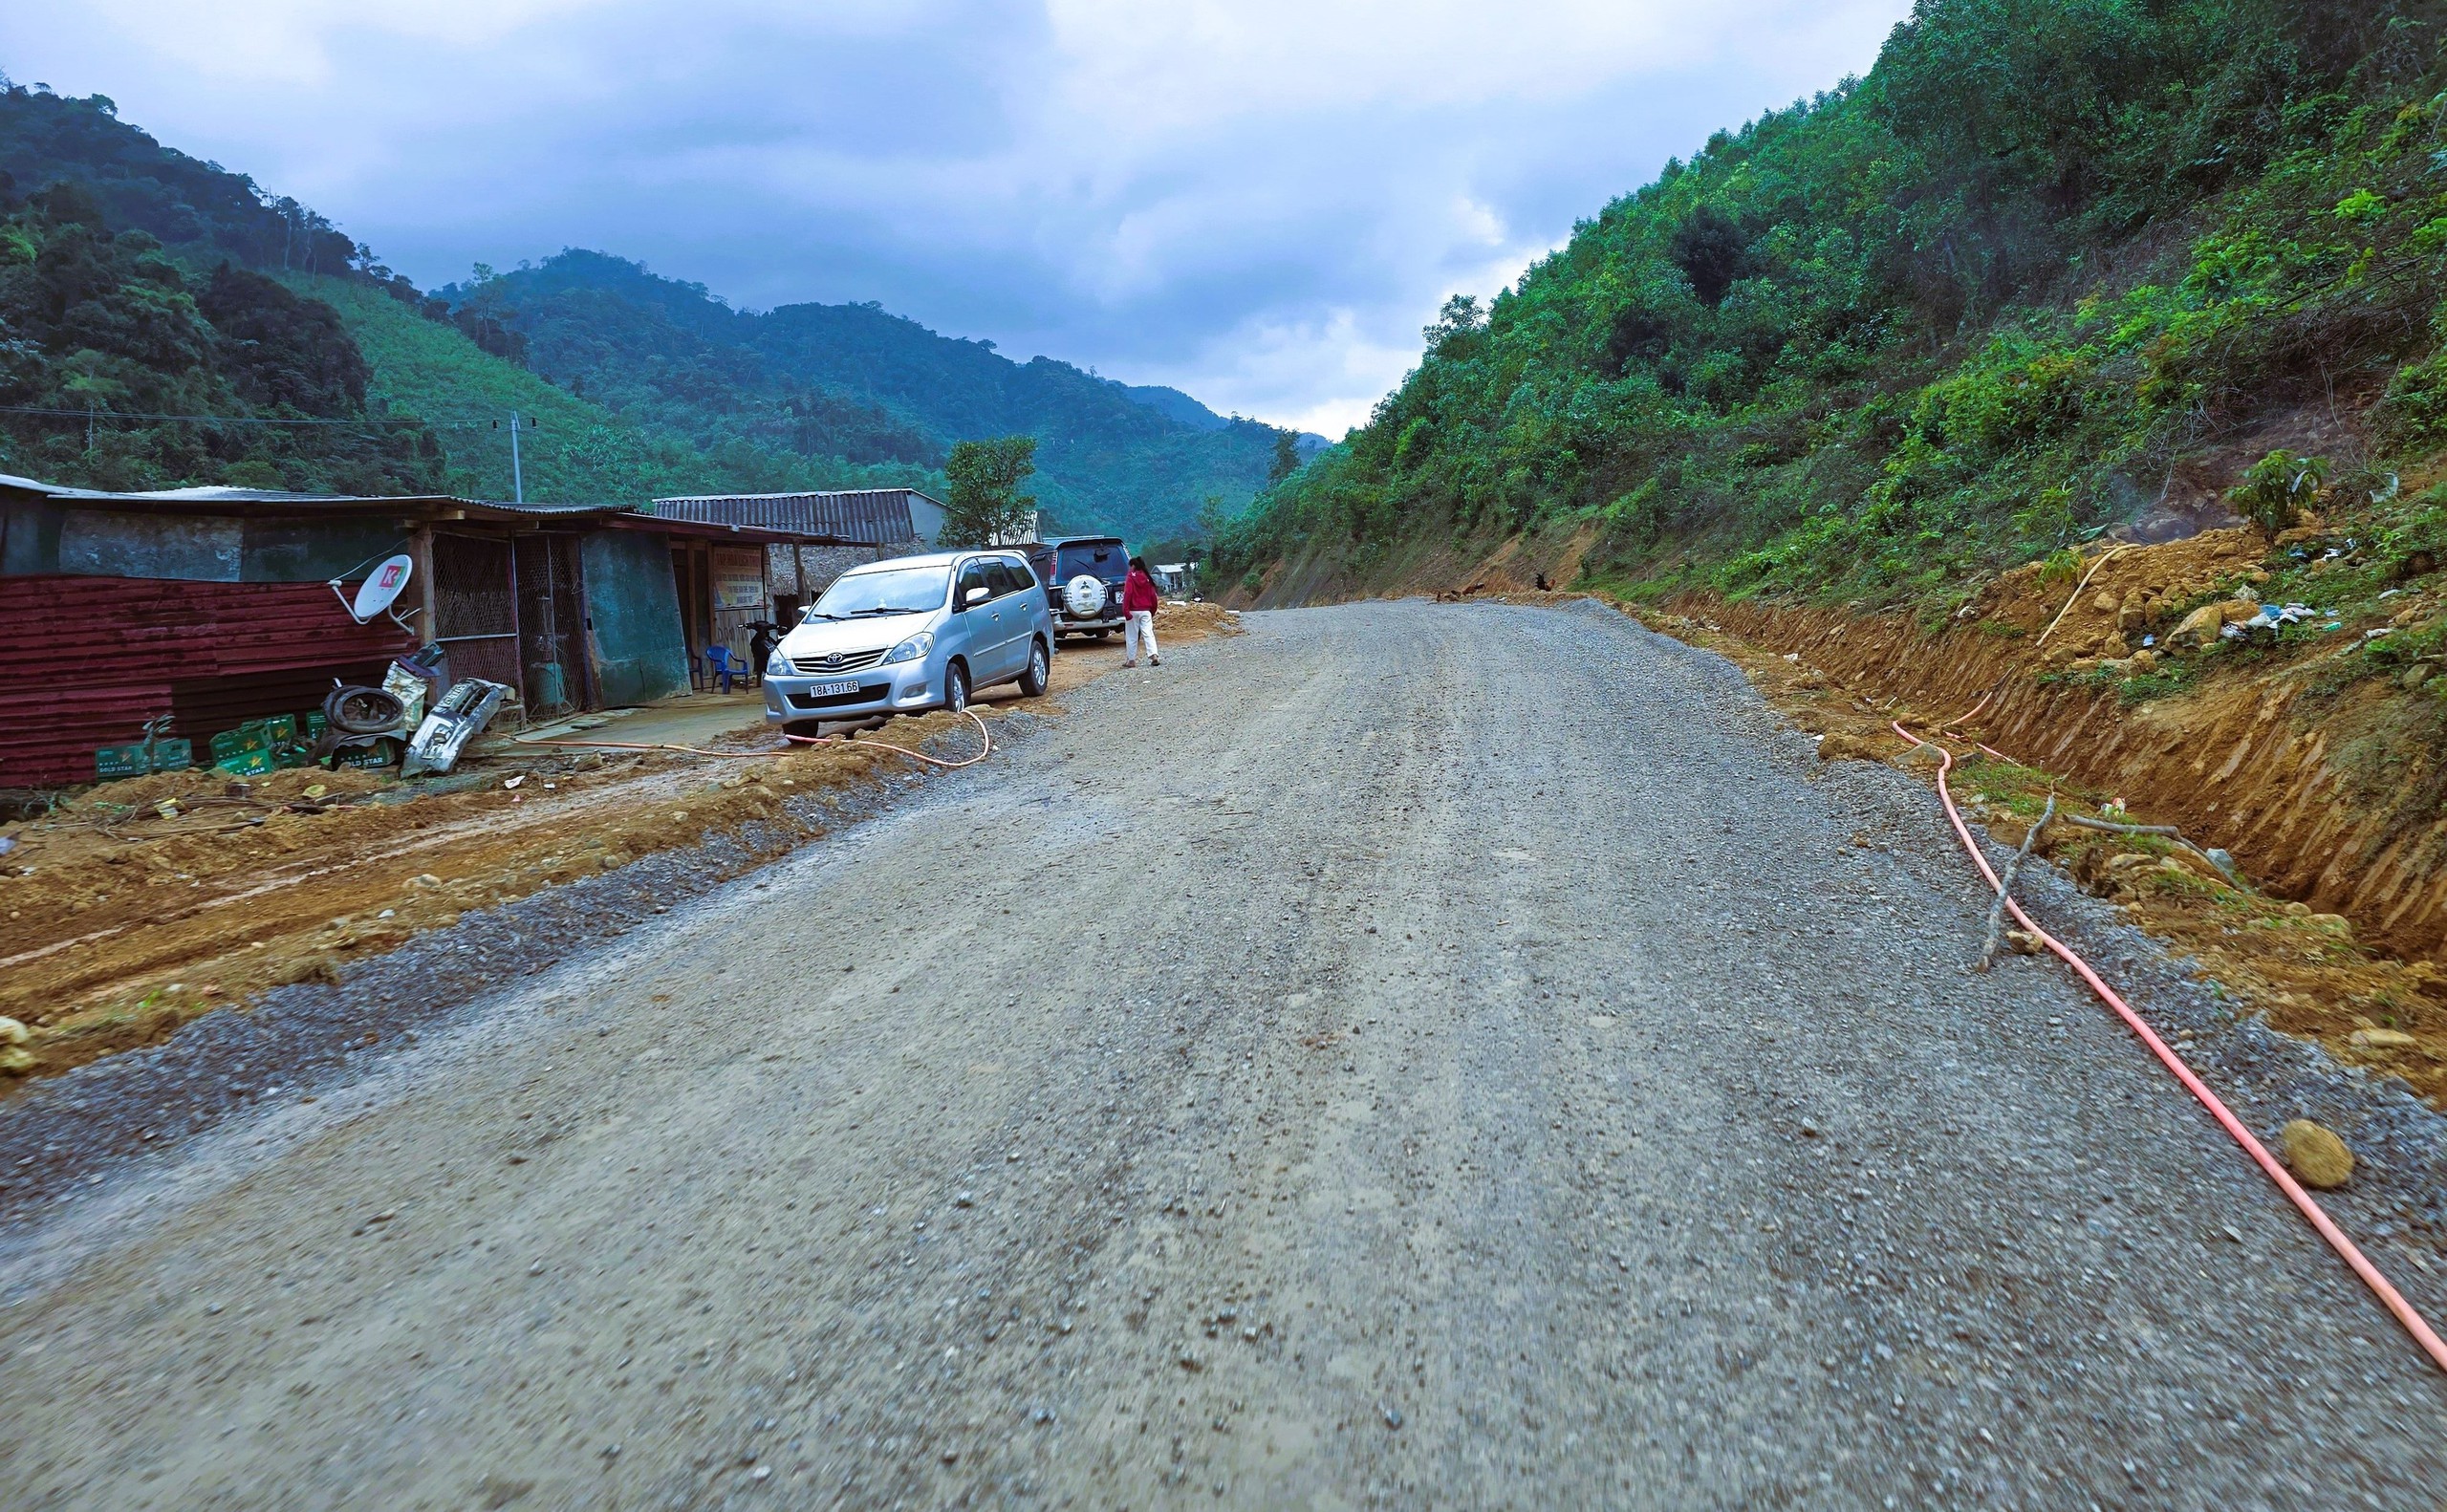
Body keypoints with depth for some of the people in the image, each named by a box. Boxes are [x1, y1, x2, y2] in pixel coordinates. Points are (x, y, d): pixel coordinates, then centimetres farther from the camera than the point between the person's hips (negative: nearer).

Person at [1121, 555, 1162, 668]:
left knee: (1132, 637, 5)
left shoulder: (1131, 578, -5)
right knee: (1148, 634, -2)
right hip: (1146, 611, 4)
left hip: (1134, 611, -4)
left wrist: (1125, 610, -16)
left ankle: (1131, 660, 9)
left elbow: (1128, 594, -14)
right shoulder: (1148, 578, 9)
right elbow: (1153, 595, 9)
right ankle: (1154, 656, -18)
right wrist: (1153, 610, 19)